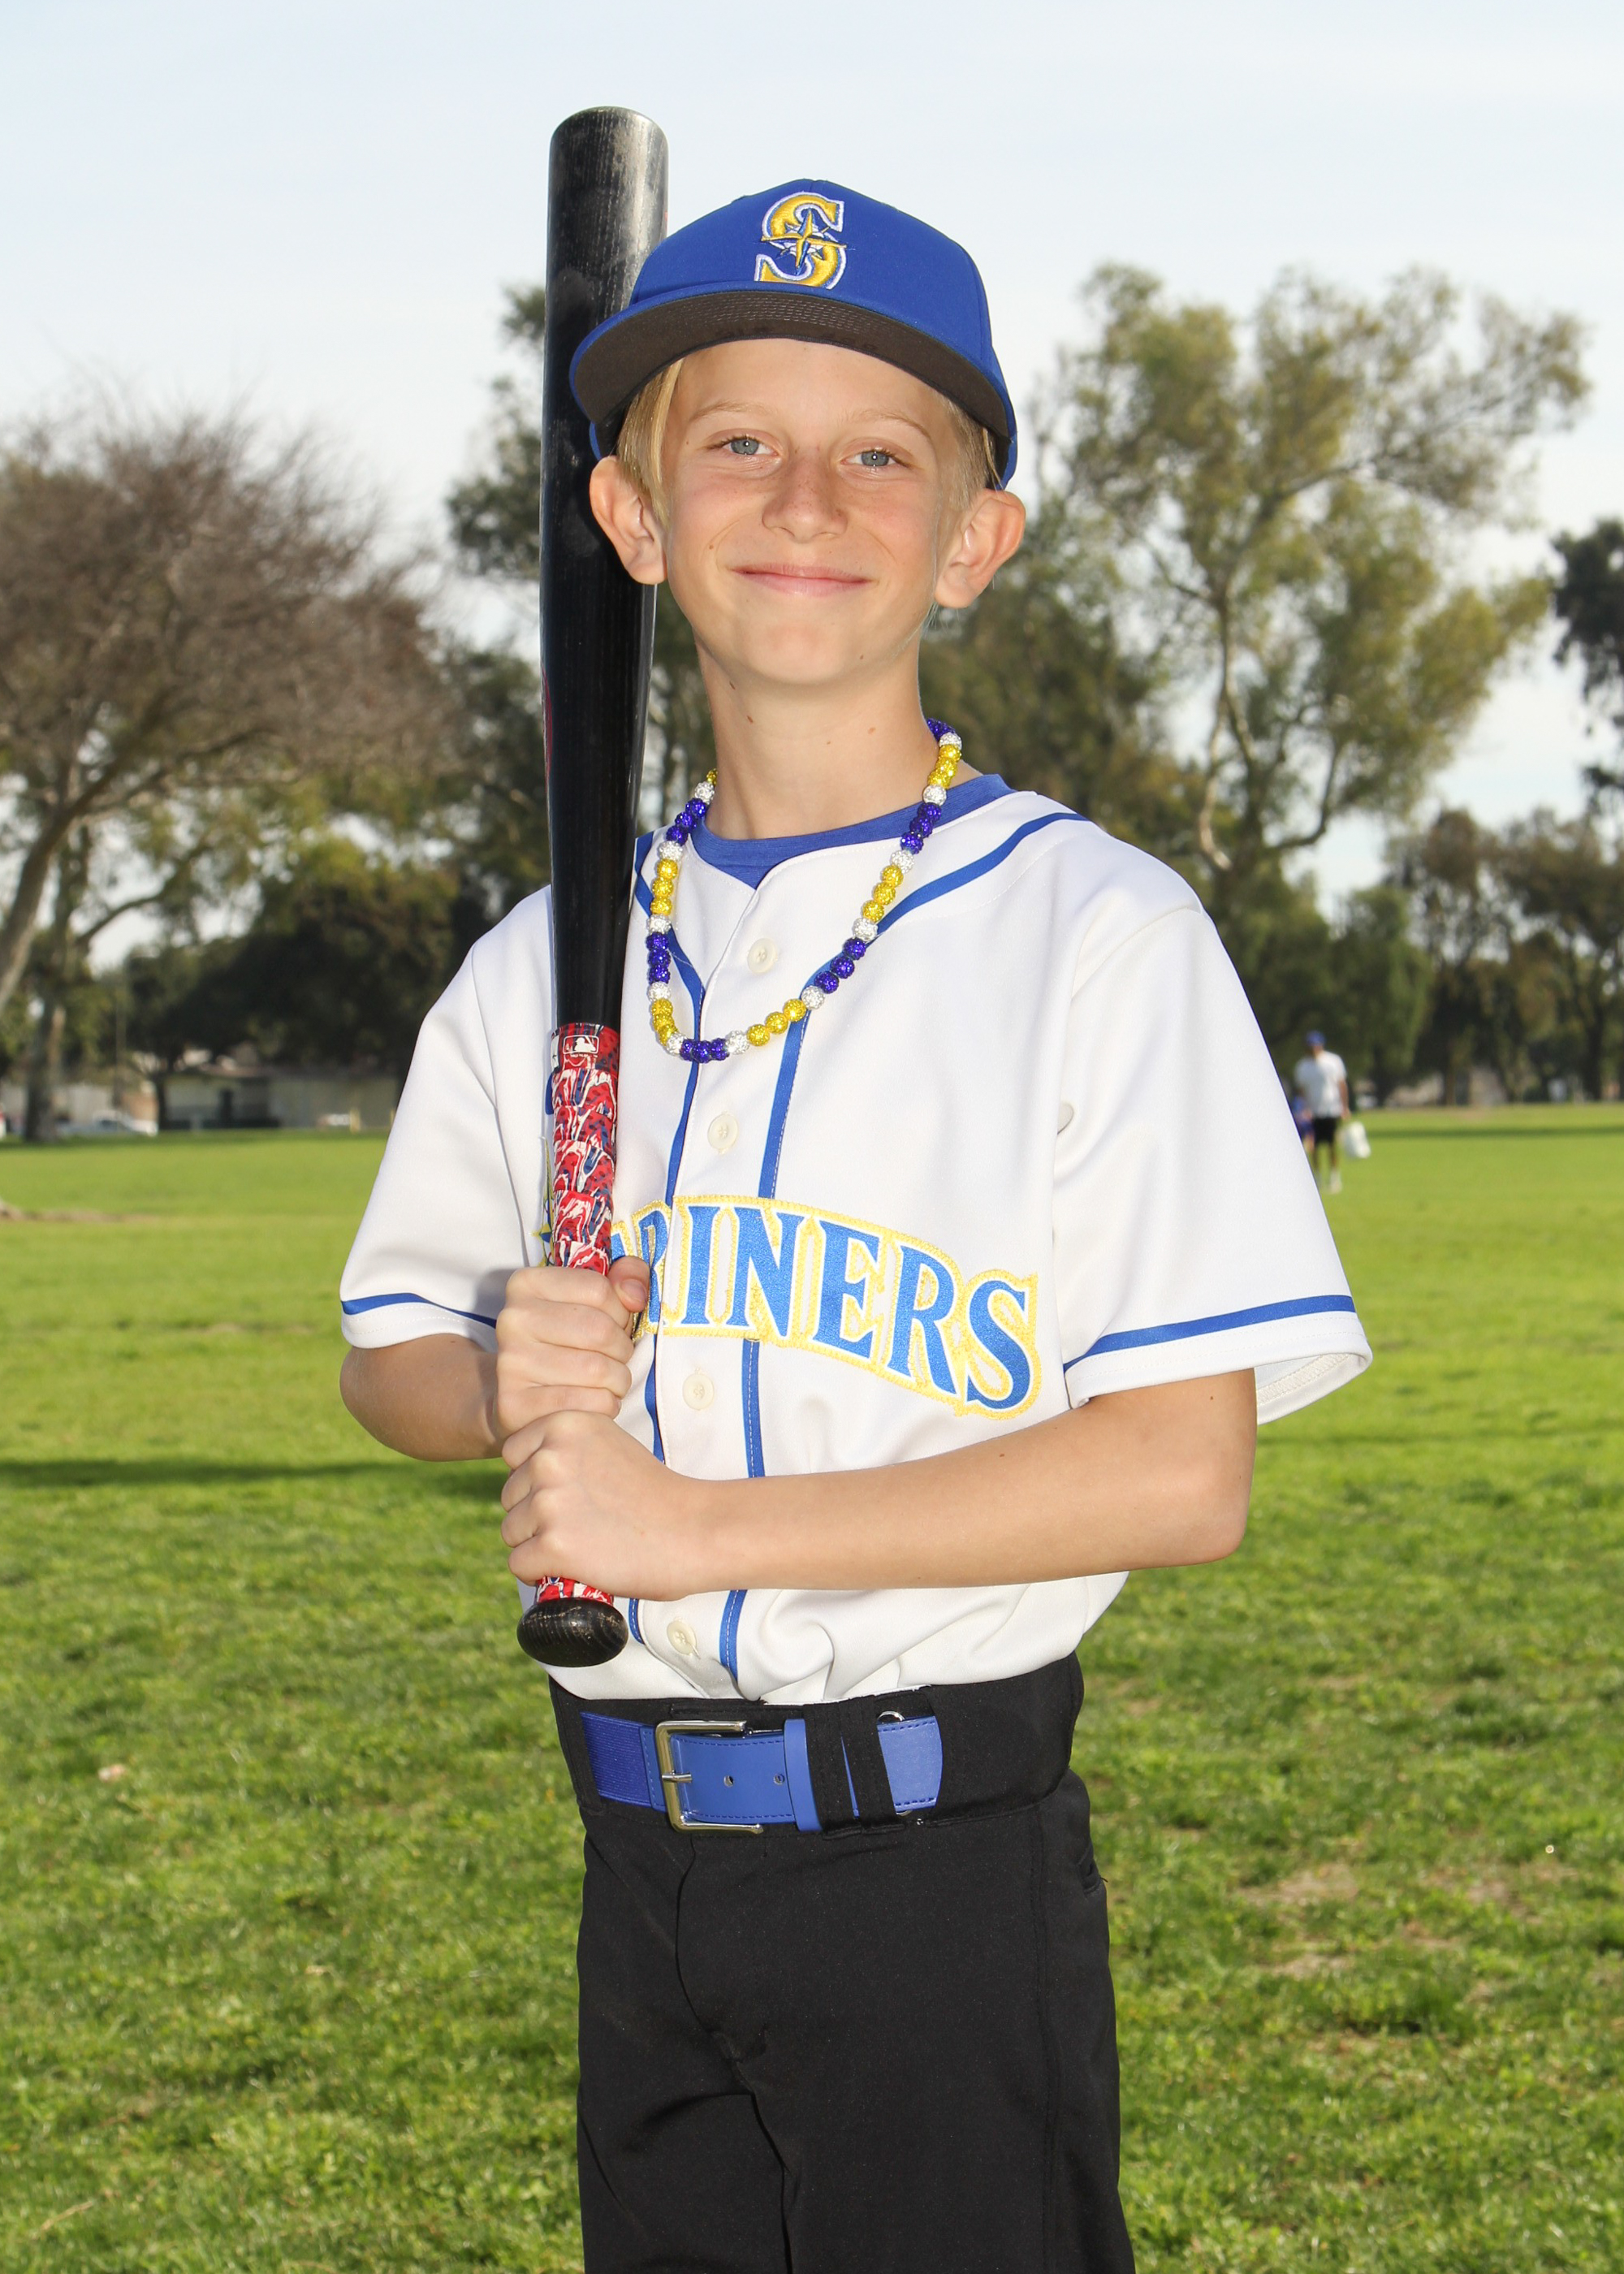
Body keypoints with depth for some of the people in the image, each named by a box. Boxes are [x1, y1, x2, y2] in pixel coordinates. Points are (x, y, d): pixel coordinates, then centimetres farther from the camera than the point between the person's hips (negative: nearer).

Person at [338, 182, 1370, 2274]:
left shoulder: (1096, 934, -8)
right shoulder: (544, 967, 8)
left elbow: (1183, 1473, -14)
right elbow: (389, 1352, 16)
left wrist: (700, 1523, -18)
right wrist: (509, 1385, -8)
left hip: (944, 1860, -5)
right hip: (642, 1856, 5)